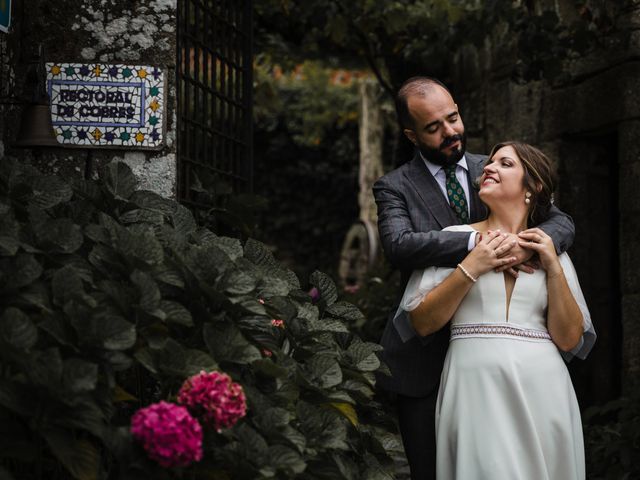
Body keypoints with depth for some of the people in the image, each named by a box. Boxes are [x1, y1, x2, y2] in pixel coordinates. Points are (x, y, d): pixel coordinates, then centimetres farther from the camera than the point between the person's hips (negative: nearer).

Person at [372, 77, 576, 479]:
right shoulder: (395, 187, 0)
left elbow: (562, 223, 1)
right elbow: (399, 244, -20)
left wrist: (527, 245, -23)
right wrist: (477, 243, -31)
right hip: (425, 359, -2)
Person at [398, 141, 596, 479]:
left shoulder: (551, 251, 11)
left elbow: (570, 340, 4)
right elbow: (422, 323, 0)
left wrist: (553, 267, -4)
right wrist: (470, 269, -9)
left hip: (541, 394, 2)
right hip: (475, 390, -2)